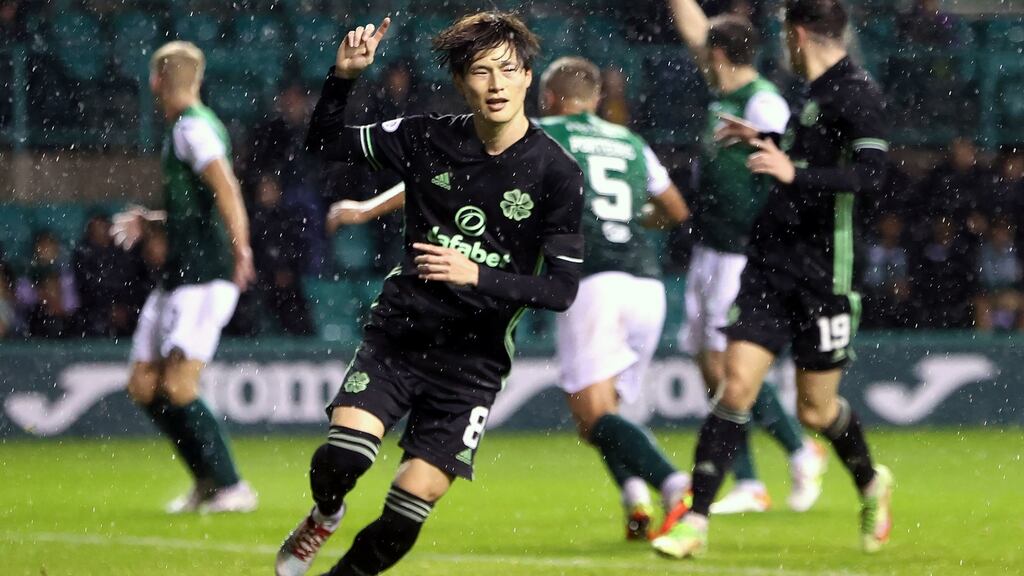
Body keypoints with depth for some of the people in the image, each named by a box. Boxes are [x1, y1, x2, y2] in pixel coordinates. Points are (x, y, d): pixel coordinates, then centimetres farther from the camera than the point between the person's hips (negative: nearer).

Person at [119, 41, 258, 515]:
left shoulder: (193, 128, -11)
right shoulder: (181, 129, 18)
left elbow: (226, 189, -25)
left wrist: (240, 249, -35)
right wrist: (149, 221, 40)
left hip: (204, 276, -10)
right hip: (178, 276, 10)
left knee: (177, 389, -14)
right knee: (143, 386, 9)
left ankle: (231, 487, -6)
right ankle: (208, 480, 16)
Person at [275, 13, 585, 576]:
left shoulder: (557, 173, -8)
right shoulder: (427, 139, -1)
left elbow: (562, 288, -10)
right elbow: (323, 143, 10)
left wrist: (476, 276, -23)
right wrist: (343, 77, -8)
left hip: (472, 360, -1)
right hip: (398, 332, 1)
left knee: (405, 515, -8)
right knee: (342, 456, -21)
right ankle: (324, 515, 14)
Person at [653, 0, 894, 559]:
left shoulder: (858, 93, -12)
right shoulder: (816, 93, 15)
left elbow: (870, 173, -24)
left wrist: (794, 174, -31)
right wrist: (767, 142, 35)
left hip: (821, 276, -6)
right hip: (769, 266, 6)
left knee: (816, 409, 4)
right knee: (736, 386, -6)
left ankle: (871, 485, 35)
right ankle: (694, 522, -8)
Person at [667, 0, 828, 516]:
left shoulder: (762, 105, -15)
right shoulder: (726, 93, 11)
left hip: (742, 255, -9)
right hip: (710, 251, 9)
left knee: (723, 363, -12)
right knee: (710, 366, 6)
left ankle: (801, 452, 4)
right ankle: (748, 487, 8)